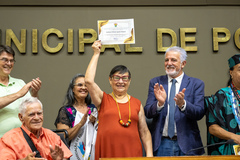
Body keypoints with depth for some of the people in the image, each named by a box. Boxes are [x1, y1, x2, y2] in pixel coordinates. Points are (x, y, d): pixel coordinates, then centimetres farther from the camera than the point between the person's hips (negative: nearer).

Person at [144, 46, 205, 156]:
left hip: (186, 144, 0)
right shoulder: (155, 83, 7)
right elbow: (148, 113, -1)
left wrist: (183, 104, -24)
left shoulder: (196, 84, 3)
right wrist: (160, 103, -21)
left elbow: (200, 113, -6)